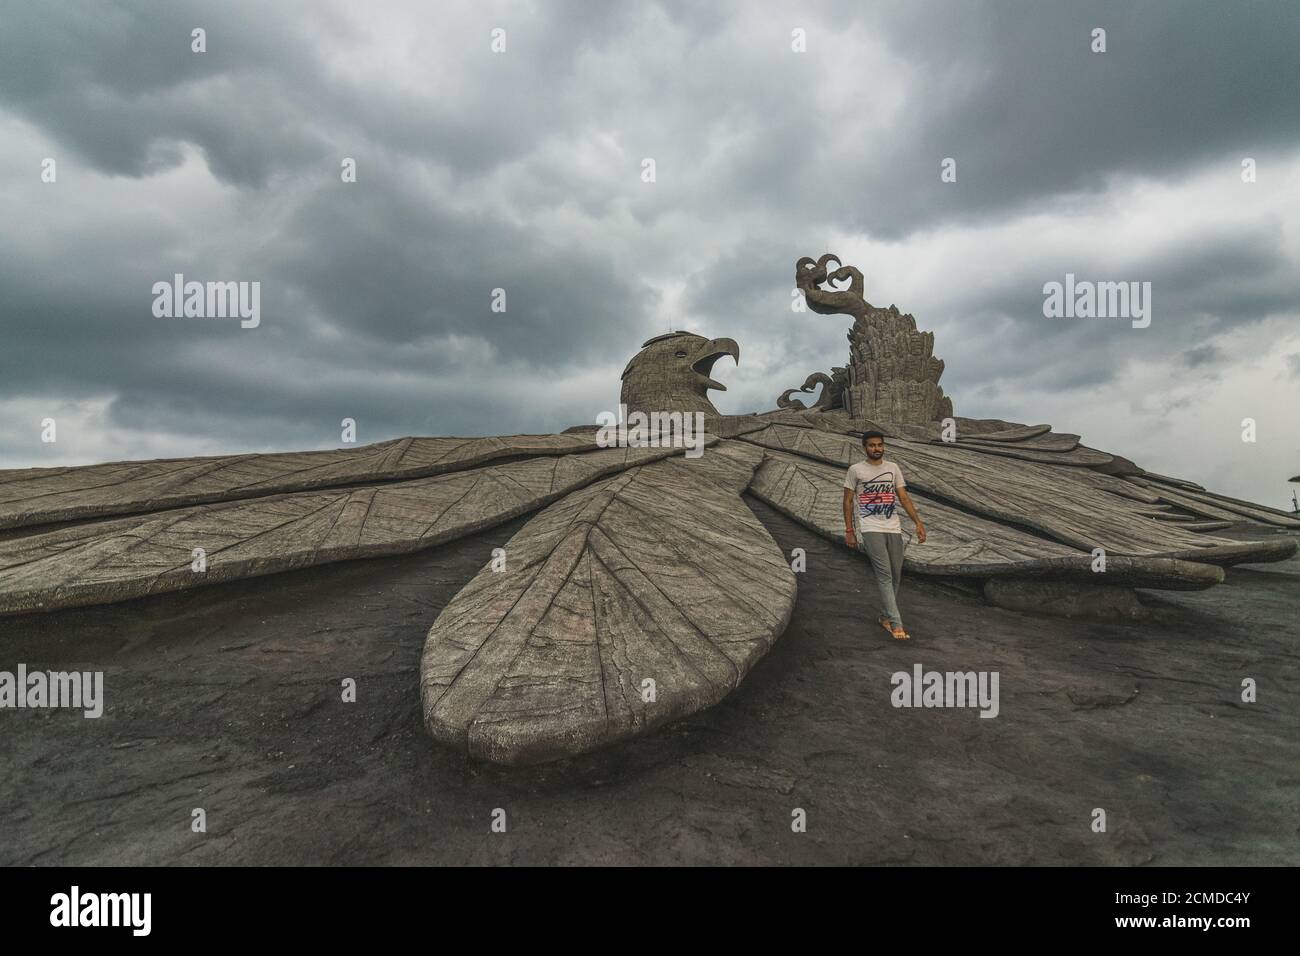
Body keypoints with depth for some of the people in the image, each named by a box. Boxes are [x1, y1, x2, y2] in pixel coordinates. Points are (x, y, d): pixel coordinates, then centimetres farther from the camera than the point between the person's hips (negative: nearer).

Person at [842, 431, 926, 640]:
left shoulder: (893, 468, 12)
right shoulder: (855, 470, 1)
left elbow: (904, 497, 11)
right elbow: (848, 501, 3)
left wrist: (918, 523, 2)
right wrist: (849, 531, -2)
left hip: (893, 528, 5)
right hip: (870, 529, -5)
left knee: (896, 575, 7)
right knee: (885, 574, -13)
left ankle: (885, 617, 24)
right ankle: (896, 625, -15)